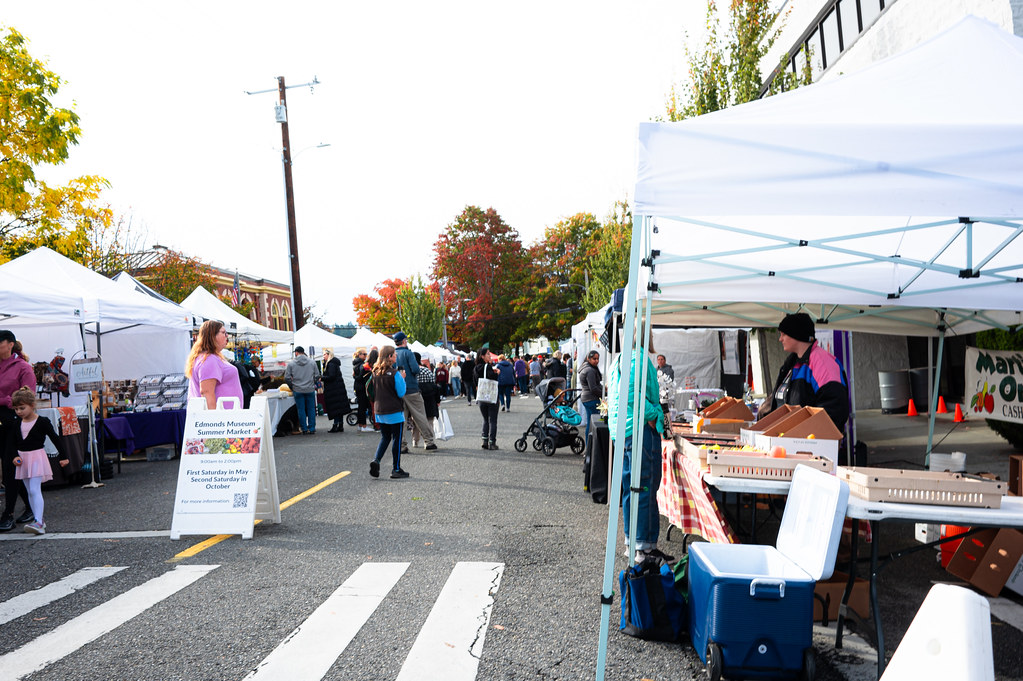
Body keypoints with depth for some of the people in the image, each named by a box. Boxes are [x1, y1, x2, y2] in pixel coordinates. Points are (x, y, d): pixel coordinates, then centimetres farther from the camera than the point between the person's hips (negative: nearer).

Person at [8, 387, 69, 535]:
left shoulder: (42, 422, -8)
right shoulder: (17, 425, 6)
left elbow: (55, 439, -4)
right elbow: (11, 443, 11)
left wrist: (64, 456, -3)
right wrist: (15, 456, -8)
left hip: (37, 458, -6)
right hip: (23, 459, 6)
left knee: (35, 490, -15)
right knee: (30, 492, 10)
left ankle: (38, 522, -21)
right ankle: (39, 520, 18)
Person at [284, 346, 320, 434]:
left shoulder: (291, 364, -1)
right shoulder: (312, 362, 3)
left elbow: (287, 378, -2)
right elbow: (317, 376, 4)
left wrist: (292, 386, 12)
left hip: (298, 390, -1)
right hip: (310, 390, 1)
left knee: (301, 410, 6)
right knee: (311, 409, 8)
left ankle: (304, 429, 8)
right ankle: (311, 429, 8)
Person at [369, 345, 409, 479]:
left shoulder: (375, 372, 4)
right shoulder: (394, 373, -16)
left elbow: (373, 392, 13)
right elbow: (401, 393, -12)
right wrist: (402, 379, -2)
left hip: (379, 411, 6)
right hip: (394, 412, -6)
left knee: (385, 437, 18)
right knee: (396, 439, 4)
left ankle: (376, 460, -2)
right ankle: (396, 469, 9)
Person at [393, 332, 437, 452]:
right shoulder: (408, 353, -8)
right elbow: (416, 369, -18)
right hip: (411, 390, -5)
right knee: (420, 417, 2)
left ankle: (401, 445, 6)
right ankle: (429, 442, 5)